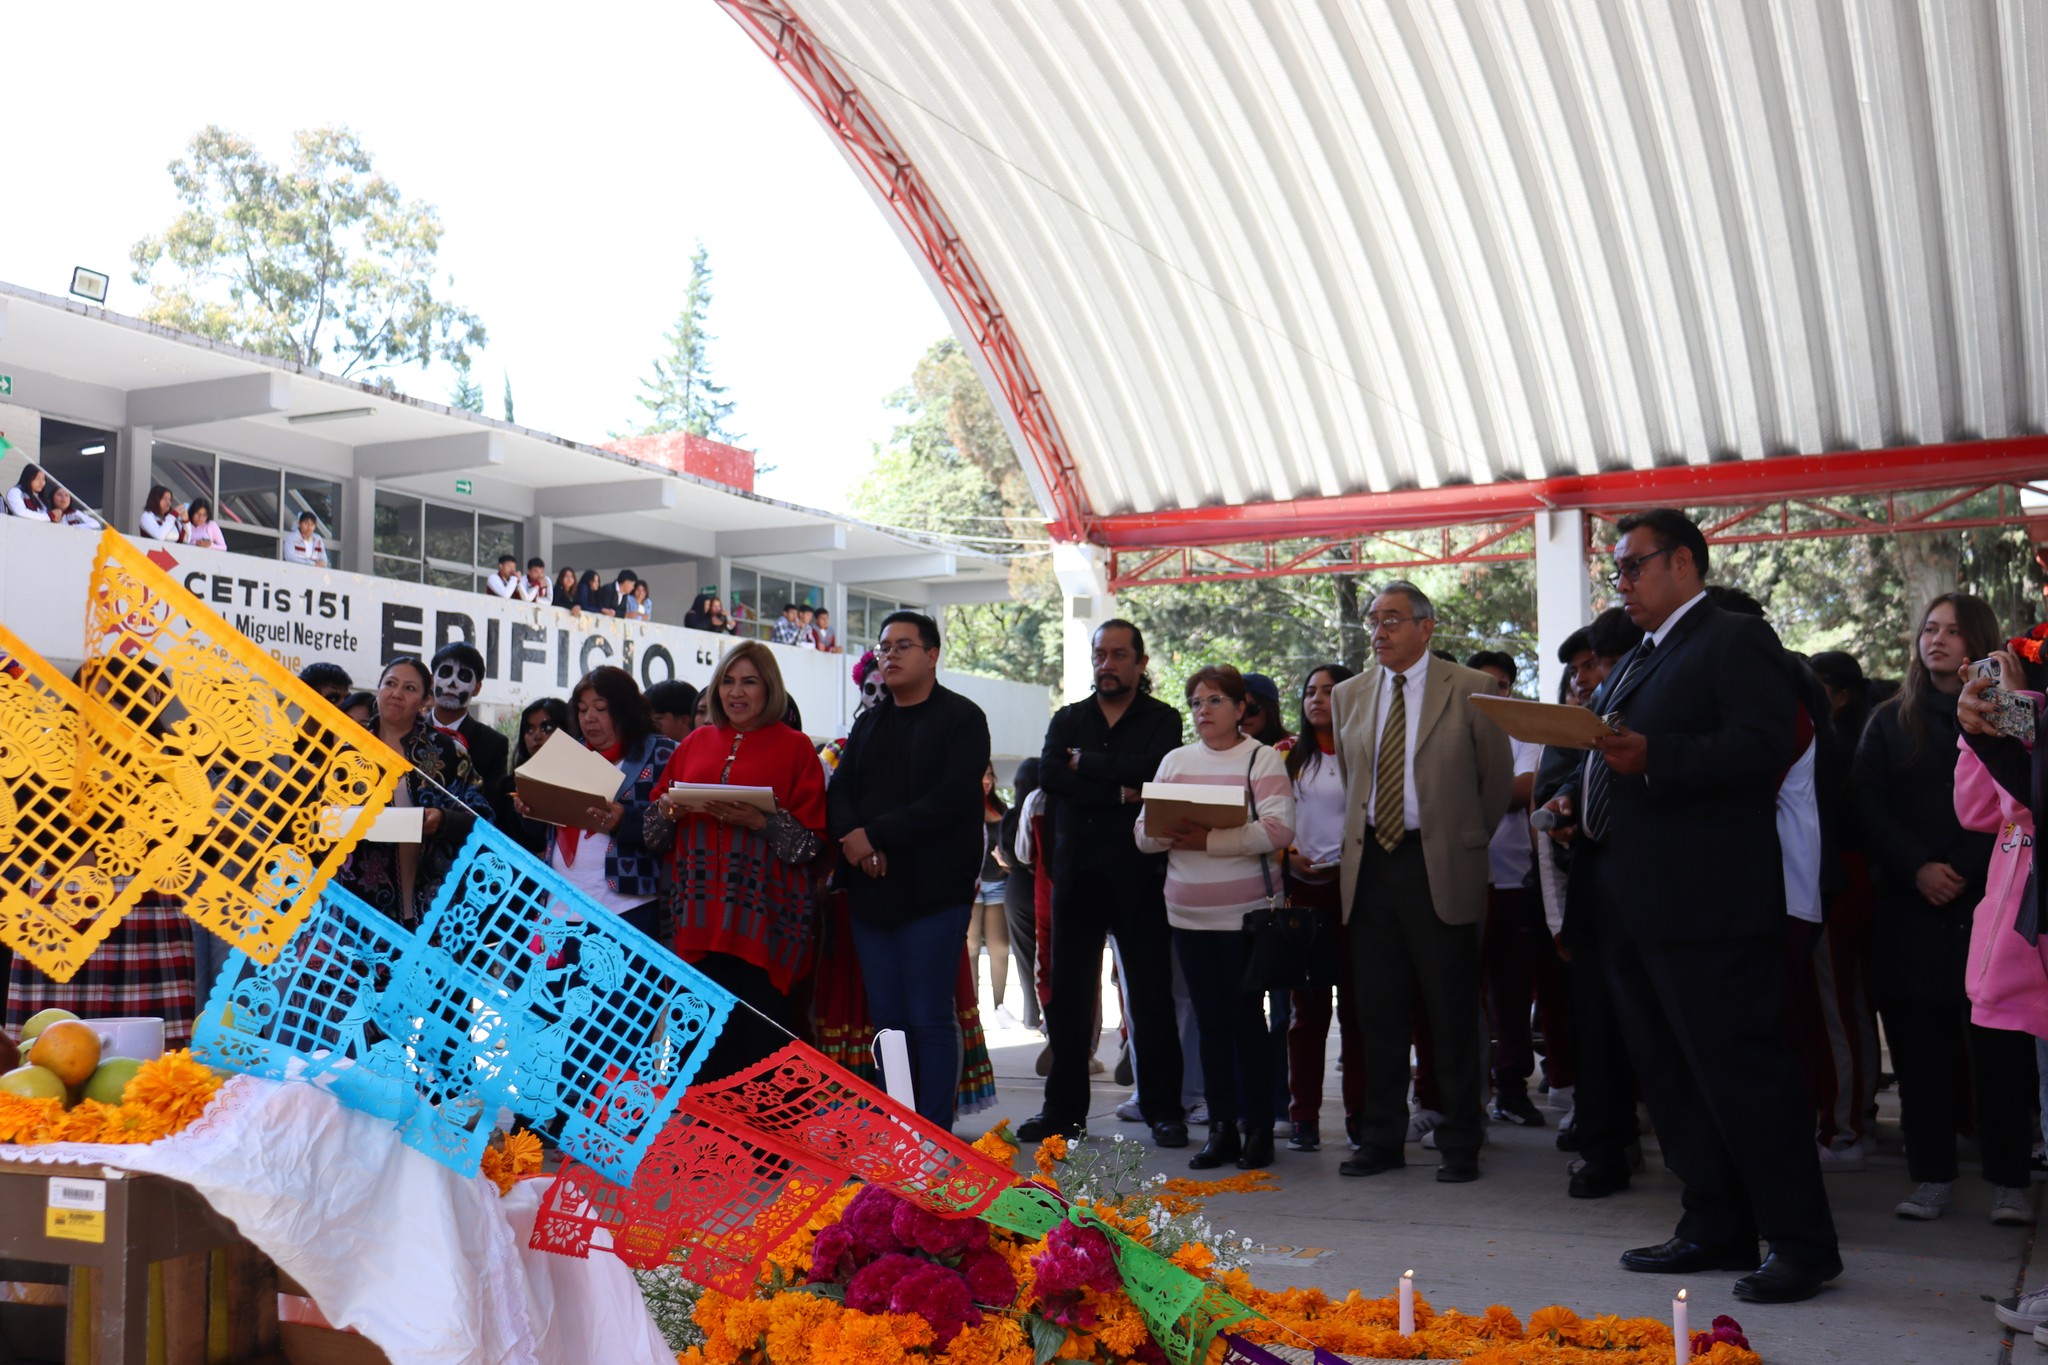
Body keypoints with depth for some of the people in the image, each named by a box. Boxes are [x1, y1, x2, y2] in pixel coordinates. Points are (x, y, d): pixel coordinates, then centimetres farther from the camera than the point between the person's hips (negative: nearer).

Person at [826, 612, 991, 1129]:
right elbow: (839, 792, 12)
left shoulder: (962, 718, -1)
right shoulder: (869, 724, 20)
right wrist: (852, 838, -10)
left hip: (932, 891, -6)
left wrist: (876, 835, -14)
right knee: (888, 1018, 7)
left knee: (930, 1018, -4)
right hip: (870, 888, 6)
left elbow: (951, 799, -14)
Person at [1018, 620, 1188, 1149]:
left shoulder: (1163, 721, 6)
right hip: (1076, 876, 3)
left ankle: (1164, 1109, 10)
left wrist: (1084, 762, -8)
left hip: (1138, 877, -3)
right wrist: (1120, 792, -12)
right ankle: (1064, 1109, 16)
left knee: (1151, 997, 1)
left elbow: (1153, 770, -16)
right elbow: (1048, 774, -5)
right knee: (1066, 996, 6)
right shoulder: (1068, 719, 14)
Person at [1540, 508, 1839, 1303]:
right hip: (1632, 906, 10)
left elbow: (1761, 745, -19)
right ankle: (1716, 1229, 22)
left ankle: (1801, 1242, 2)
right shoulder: (1636, 663, 23)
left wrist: (1653, 758, -28)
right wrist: (1575, 800, 9)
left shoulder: (1737, 641, -5)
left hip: (1705, 903, -10)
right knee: (1669, 1078, 13)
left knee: (1740, 1071, -6)